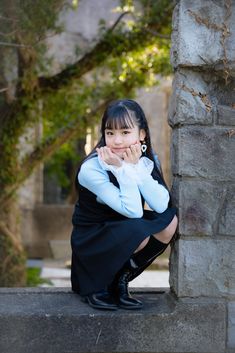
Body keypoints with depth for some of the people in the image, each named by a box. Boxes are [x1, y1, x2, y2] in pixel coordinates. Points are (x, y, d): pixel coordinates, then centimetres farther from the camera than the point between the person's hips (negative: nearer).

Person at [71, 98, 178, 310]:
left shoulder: (148, 160, -6)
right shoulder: (91, 169, -24)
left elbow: (161, 205, -22)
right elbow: (133, 211, -27)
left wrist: (135, 166, -25)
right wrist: (123, 169, -29)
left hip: (126, 239, 6)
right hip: (91, 243, -6)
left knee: (170, 220, -20)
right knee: (138, 231, -34)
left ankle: (120, 281, -4)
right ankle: (94, 286, -8)